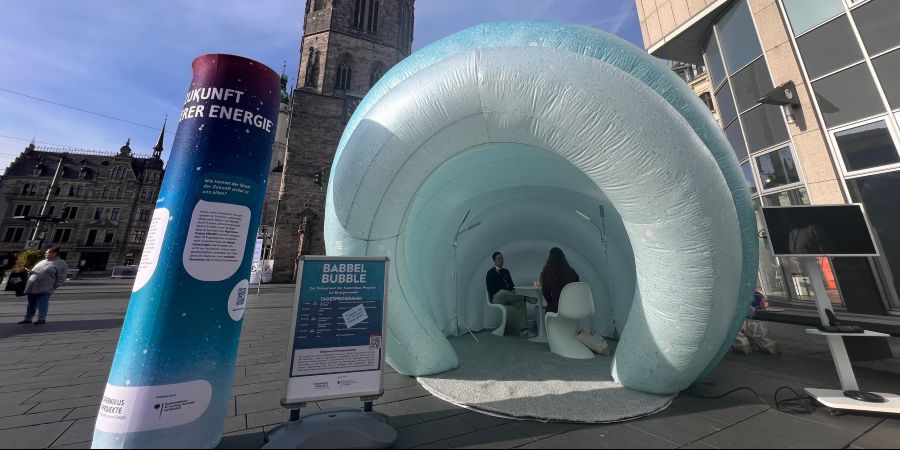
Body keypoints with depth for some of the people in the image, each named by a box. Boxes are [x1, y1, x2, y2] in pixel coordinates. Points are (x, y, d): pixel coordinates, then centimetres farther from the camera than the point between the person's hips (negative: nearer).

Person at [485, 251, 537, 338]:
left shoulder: (506, 271, 18)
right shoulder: (490, 273, 0)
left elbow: (512, 285, 18)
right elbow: (490, 289, -9)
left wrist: (512, 294, -5)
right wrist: (508, 293, -17)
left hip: (507, 298, 5)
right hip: (497, 299, -5)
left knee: (521, 303, -25)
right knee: (503, 292, -41)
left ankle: (523, 329, -30)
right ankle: (525, 298, -35)